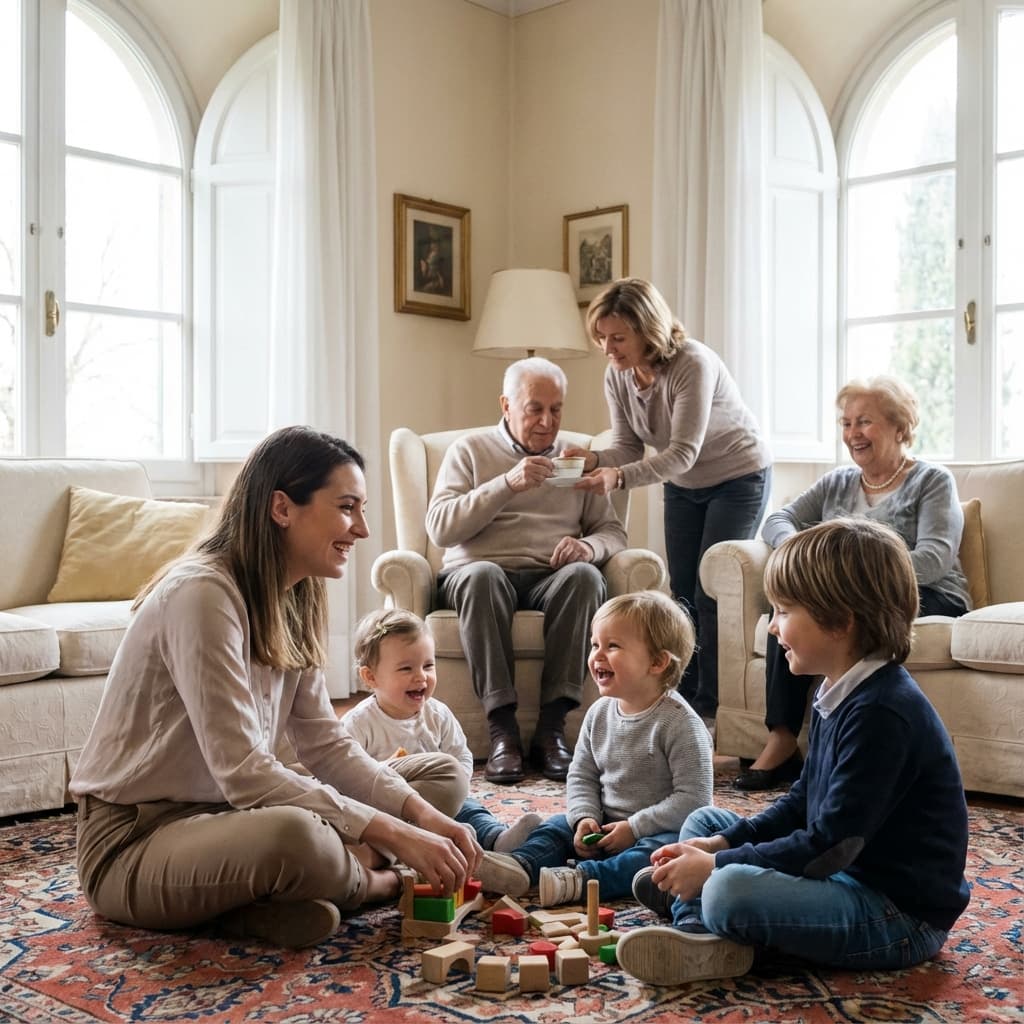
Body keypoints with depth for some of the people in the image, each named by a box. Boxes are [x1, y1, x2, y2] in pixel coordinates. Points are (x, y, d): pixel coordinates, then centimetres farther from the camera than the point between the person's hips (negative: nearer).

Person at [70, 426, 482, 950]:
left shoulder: (293, 600, 5)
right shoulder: (202, 593, -23)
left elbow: (325, 743, 2)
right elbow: (243, 773, -29)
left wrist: (421, 814, -13)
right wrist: (396, 836, -28)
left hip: (227, 810, 9)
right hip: (135, 841, -9)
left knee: (443, 775, 4)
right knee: (297, 836, -41)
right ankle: (367, 880, -6)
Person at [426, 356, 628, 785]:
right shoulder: (470, 451, 12)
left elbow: (613, 532, 15)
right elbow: (440, 529, -3)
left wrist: (588, 546, -10)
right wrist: (507, 484, -14)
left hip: (551, 578, 2)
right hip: (479, 573, -2)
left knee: (585, 576, -32)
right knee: (482, 575, -37)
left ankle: (552, 726, -32)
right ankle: (502, 728, -36)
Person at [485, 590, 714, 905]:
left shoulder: (679, 722, -16)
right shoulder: (599, 713, 3)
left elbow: (693, 798, -20)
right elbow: (582, 775, 11)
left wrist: (635, 828, -22)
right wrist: (584, 818, -9)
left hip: (659, 831, -7)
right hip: (606, 826, 7)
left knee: (663, 850, -35)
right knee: (556, 827, -6)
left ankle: (581, 879, -52)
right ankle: (520, 866, -33)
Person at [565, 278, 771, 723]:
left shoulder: (694, 364, -31)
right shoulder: (616, 375, -11)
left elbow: (682, 453, -35)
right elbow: (628, 446, -9)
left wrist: (620, 477, -48)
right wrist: (595, 460, -31)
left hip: (737, 478, -6)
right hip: (682, 486, 7)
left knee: (711, 593, -10)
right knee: (682, 591, 6)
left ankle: (711, 707, 0)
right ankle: (683, 700, 14)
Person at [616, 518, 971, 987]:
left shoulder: (882, 713, -26)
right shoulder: (840, 694, 6)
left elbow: (829, 845, -26)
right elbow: (802, 802, 14)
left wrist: (716, 866, -19)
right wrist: (722, 845, 1)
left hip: (900, 917, -11)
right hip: (845, 870, 11)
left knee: (730, 891, -34)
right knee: (704, 822, 15)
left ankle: (695, 910, -4)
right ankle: (701, 934, -7)